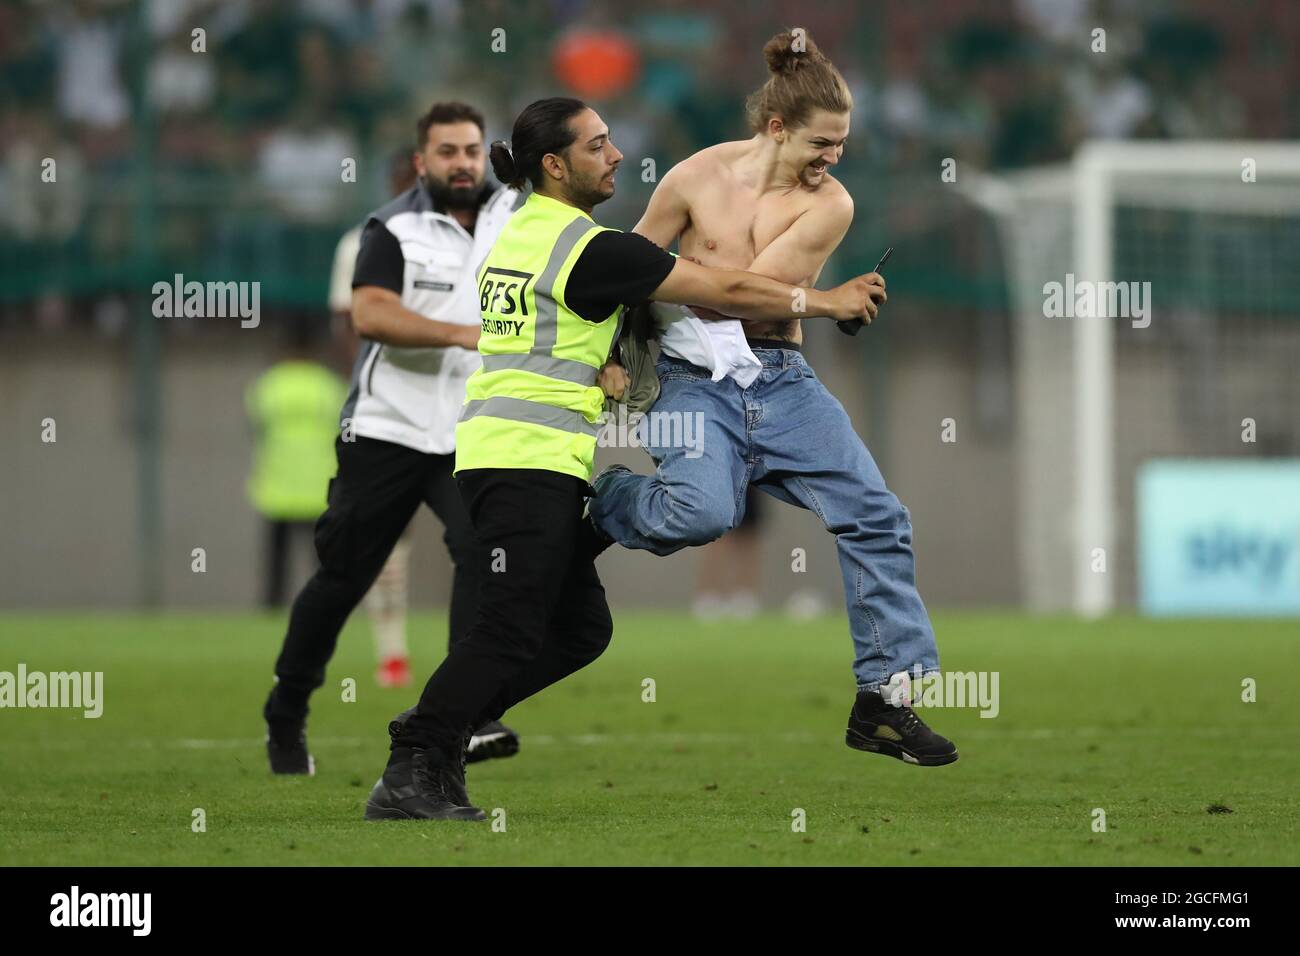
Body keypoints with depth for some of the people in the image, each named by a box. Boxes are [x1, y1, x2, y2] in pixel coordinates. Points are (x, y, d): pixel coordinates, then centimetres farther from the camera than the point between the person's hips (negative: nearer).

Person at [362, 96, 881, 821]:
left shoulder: (522, 231, 15)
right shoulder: (590, 248, -12)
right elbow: (728, 292, -9)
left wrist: (596, 370, 9)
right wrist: (831, 301, 1)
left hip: (496, 450, 9)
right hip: (530, 459, -9)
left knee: (583, 627, 10)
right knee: (512, 633, -11)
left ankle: (436, 728, 10)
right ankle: (409, 776, -13)